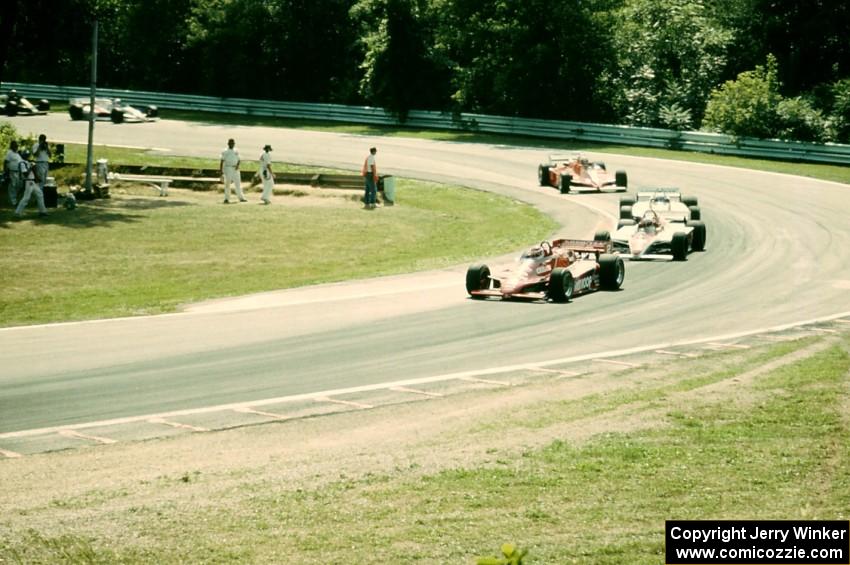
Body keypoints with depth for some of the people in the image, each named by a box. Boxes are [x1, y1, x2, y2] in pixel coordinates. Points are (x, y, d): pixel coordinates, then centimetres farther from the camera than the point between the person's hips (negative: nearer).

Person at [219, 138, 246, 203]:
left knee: (238, 183, 5)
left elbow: (238, 159, 12)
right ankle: (226, 199, -5)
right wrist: (220, 170, -9)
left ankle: (241, 197, 9)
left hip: (235, 169, 4)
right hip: (228, 168, -4)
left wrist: (237, 165, -9)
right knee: (227, 183, -5)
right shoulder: (225, 151, 0)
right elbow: (222, 161, -3)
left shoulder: (236, 151, 14)